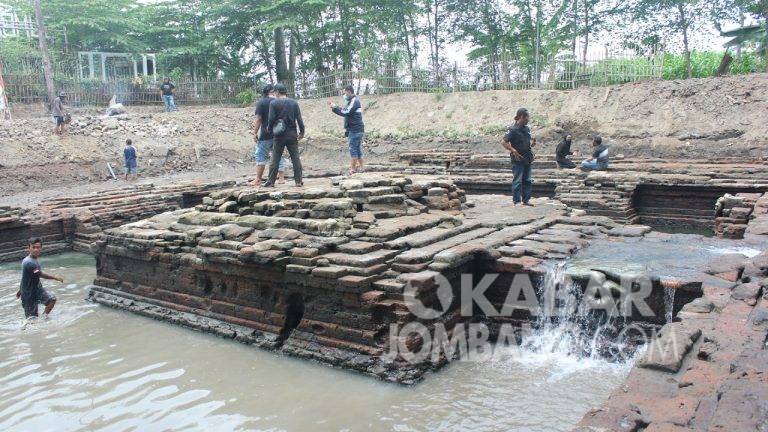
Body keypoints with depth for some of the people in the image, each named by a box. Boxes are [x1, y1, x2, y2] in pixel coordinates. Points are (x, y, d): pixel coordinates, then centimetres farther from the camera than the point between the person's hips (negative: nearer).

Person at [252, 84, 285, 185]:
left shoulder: (261, 102, -6)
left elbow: (258, 119, -10)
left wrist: (255, 133, -4)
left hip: (266, 134, -4)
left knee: (261, 156, 2)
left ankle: (258, 180, 1)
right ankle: (281, 178, 11)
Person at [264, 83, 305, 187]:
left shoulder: (273, 103, -5)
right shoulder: (294, 103, 3)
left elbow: (271, 119, -10)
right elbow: (299, 119, 1)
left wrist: (269, 129, 7)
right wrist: (302, 131, 11)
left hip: (279, 135, -2)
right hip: (292, 135, 2)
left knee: (275, 159, 4)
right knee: (295, 158, 6)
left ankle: (271, 182, 7)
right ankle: (298, 181, 5)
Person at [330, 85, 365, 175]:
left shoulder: (354, 101, -12)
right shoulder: (354, 100, 20)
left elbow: (346, 112, -20)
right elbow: (346, 111, 19)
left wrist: (335, 108, -10)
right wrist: (335, 108, 9)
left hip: (354, 130, -10)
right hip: (359, 129, 10)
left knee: (353, 148, -8)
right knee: (358, 149, 12)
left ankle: (353, 169, -7)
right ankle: (360, 167, 16)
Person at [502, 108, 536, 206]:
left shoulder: (527, 129, 11)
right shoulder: (513, 130, -13)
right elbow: (503, 142, -17)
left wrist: (532, 143, 1)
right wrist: (513, 151, -22)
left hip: (527, 160, 8)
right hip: (518, 160, -8)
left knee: (527, 181, 11)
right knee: (517, 181, -2)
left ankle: (526, 200, 19)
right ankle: (517, 201, 4)